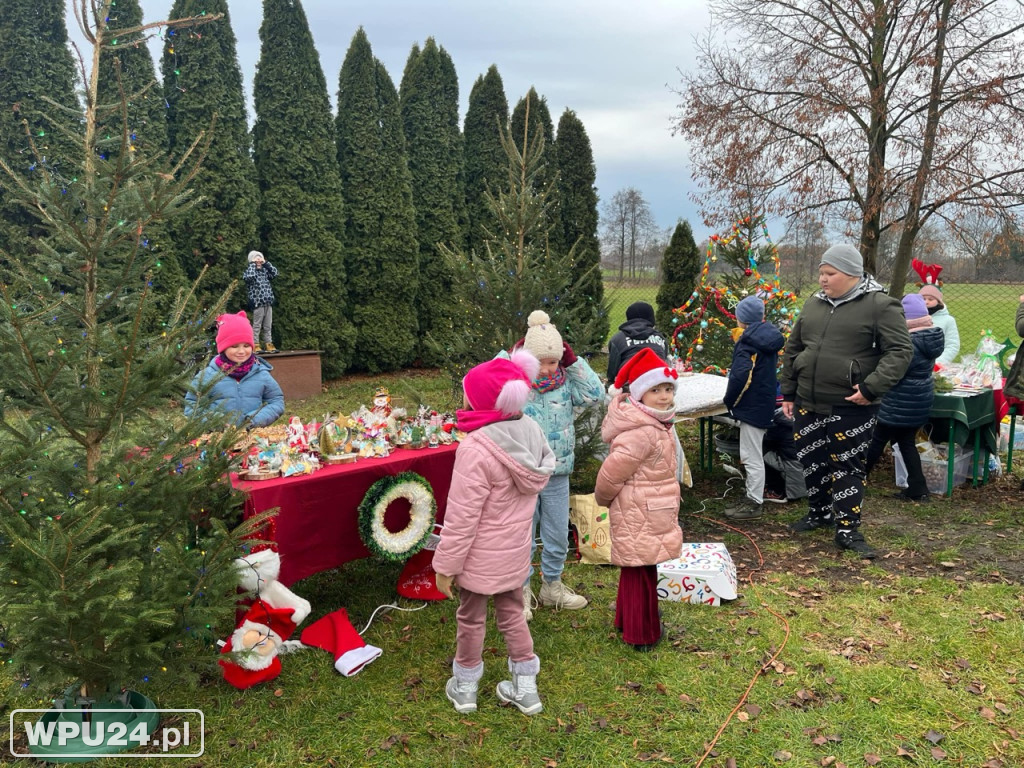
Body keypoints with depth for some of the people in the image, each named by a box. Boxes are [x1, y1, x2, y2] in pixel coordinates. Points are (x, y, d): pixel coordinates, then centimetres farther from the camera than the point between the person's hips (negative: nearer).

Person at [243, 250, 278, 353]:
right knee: (257, 325, -4)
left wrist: (265, 263, 6)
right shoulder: (248, 271, 1)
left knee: (268, 326, 8)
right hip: (257, 302, -5)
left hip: (268, 302, 5)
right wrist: (252, 264, -9)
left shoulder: (264, 271, 17)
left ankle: (268, 344, 12)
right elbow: (250, 276, -21)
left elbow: (275, 273, 7)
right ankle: (255, 345, -1)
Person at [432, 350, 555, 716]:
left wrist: (445, 565, -13)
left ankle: (464, 688, 35)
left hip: (481, 556, -6)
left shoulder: (476, 449, -29)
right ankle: (525, 687, 34)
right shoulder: (530, 433, -8)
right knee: (512, 612, 22)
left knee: (471, 618, 15)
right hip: (515, 550, 6)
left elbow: (462, 516, -25)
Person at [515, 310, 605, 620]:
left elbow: (596, 393, -10)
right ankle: (522, 591, 29)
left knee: (558, 538, 16)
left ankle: (552, 586, 38)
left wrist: (573, 360, -11)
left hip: (558, 476, 3)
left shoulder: (565, 383, -2)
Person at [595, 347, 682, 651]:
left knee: (636, 568, 23)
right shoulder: (642, 433, -27)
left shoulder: (654, 423, 5)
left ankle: (627, 620, 40)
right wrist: (603, 498, -5)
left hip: (646, 513, 10)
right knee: (640, 571, 3)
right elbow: (612, 472, -23)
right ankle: (640, 634, 17)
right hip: (638, 515, -10)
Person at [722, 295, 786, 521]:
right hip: (764, 404, 9)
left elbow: (740, 376, -27)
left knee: (752, 457, -1)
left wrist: (729, 400, -12)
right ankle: (752, 498, 27)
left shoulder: (749, 342, -18)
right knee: (751, 455, 18)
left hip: (751, 406, -9)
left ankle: (755, 504, 7)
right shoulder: (769, 337, 8)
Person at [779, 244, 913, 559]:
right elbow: (793, 349, 15)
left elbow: (900, 351, -12)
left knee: (847, 465, 1)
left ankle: (847, 529, 11)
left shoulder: (880, 305, -8)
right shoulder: (813, 305, 10)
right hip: (808, 403, 6)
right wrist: (788, 392, 13)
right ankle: (818, 512, 34)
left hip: (852, 407, -6)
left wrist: (871, 387, -21)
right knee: (811, 460, 14)